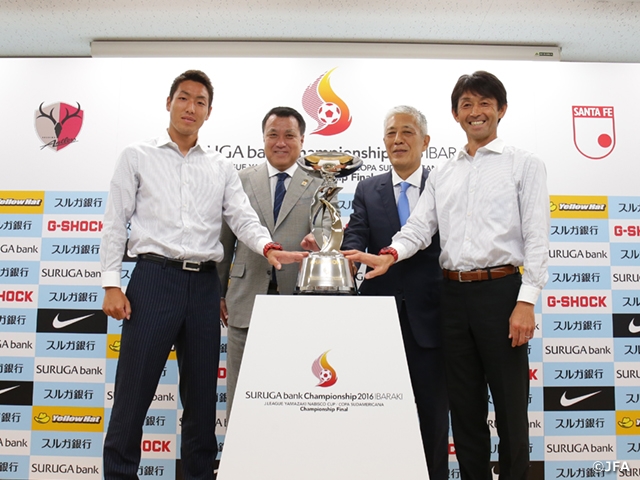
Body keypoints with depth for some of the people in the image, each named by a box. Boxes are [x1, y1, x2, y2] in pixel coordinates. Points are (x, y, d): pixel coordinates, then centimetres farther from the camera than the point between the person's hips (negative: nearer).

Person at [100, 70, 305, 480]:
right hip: (154, 278, -2)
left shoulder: (222, 169, 13)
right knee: (134, 390, 0)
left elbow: (243, 217, 2)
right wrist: (112, 285, -5)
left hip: (204, 284, 3)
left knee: (202, 393, 11)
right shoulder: (137, 157, 8)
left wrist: (269, 247, -19)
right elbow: (115, 223, 4)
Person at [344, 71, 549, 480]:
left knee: (510, 407, 4)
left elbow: (536, 236, -4)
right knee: (464, 406, 12)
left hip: (501, 290, -4)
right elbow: (419, 226, 5)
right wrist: (390, 255, -16)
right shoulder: (441, 175, 15)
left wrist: (527, 301, -13)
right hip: (454, 294, 4)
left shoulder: (525, 165, 4)